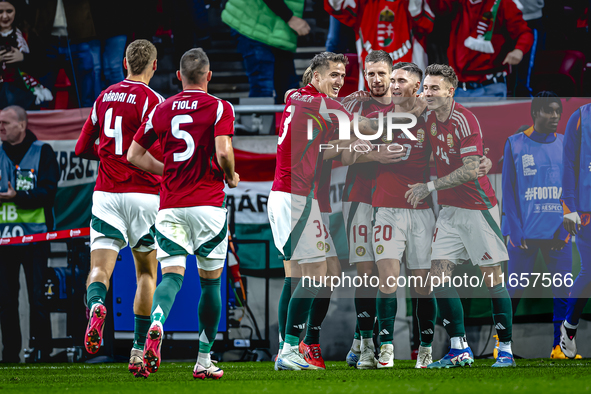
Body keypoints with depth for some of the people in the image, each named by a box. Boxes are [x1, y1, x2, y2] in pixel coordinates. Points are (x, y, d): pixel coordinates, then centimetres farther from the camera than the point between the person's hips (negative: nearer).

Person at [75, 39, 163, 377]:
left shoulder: (104, 98, 11)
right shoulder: (151, 100, -7)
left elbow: (82, 148, 19)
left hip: (106, 194, 3)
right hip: (143, 194, -3)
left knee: (101, 266, -5)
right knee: (147, 272, 12)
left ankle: (96, 306, -40)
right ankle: (139, 351, 10)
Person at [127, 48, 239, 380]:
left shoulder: (162, 110, 9)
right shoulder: (220, 108, -3)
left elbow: (135, 155, 12)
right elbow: (223, 152, -17)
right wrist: (231, 177, 4)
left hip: (170, 205, 2)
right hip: (208, 204, -2)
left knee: (172, 275, -2)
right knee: (211, 281, 10)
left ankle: (157, 324, -36)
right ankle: (204, 361, 12)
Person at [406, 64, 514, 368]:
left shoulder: (464, 120, -17)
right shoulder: (430, 120, 5)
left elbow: (471, 171, -21)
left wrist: (430, 186, -19)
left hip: (478, 207, -7)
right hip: (449, 209, 7)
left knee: (492, 277, -3)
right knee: (439, 273, -3)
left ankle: (505, 350, 4)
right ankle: (459, 349, 3)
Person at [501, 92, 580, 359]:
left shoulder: (566, 145, 8)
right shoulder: (516, 144, 2)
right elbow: (508, 190, 0)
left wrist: (566, 228, -4)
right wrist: (516, 233, -8)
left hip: (558, 234, 2)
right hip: (525, 233, -2)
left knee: (563, 293, 0)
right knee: (514, 291, 1)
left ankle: (559, 346, 6)